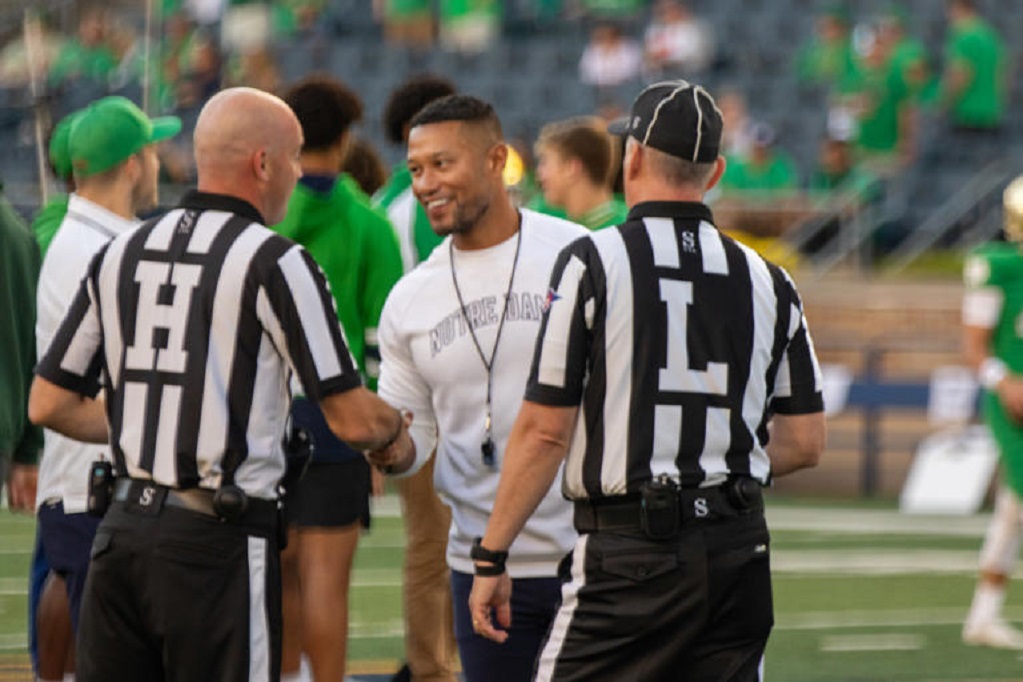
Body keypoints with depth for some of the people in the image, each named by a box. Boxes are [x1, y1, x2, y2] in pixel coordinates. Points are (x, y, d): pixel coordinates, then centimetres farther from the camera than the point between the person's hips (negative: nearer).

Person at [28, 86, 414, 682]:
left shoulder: (120, 254, 9)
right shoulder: (274, 263, -9)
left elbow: (49, 404, 12)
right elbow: (352, 419, -10)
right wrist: (396, 433, 13)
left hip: (120, 533, 6)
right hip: (219, 541, -6)